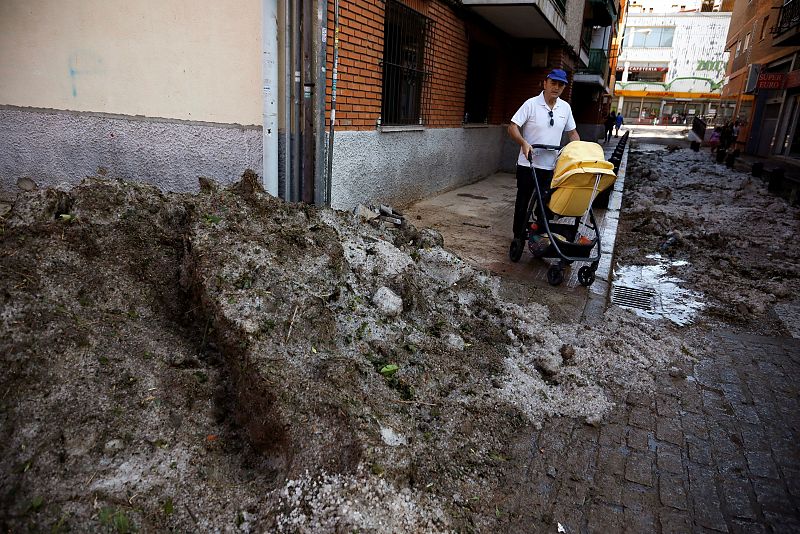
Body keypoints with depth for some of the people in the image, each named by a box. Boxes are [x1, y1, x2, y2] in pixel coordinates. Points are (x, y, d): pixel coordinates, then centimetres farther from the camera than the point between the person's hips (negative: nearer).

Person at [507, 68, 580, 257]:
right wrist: (524, 143, -28)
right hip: (528, 164, -4)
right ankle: (518, 238, 15)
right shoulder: (531, 104, -7)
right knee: (522, 203, 5)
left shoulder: (565, 108, 8)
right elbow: (512, 127, -12)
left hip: (551, 166, 4)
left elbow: (572, 132, 18)